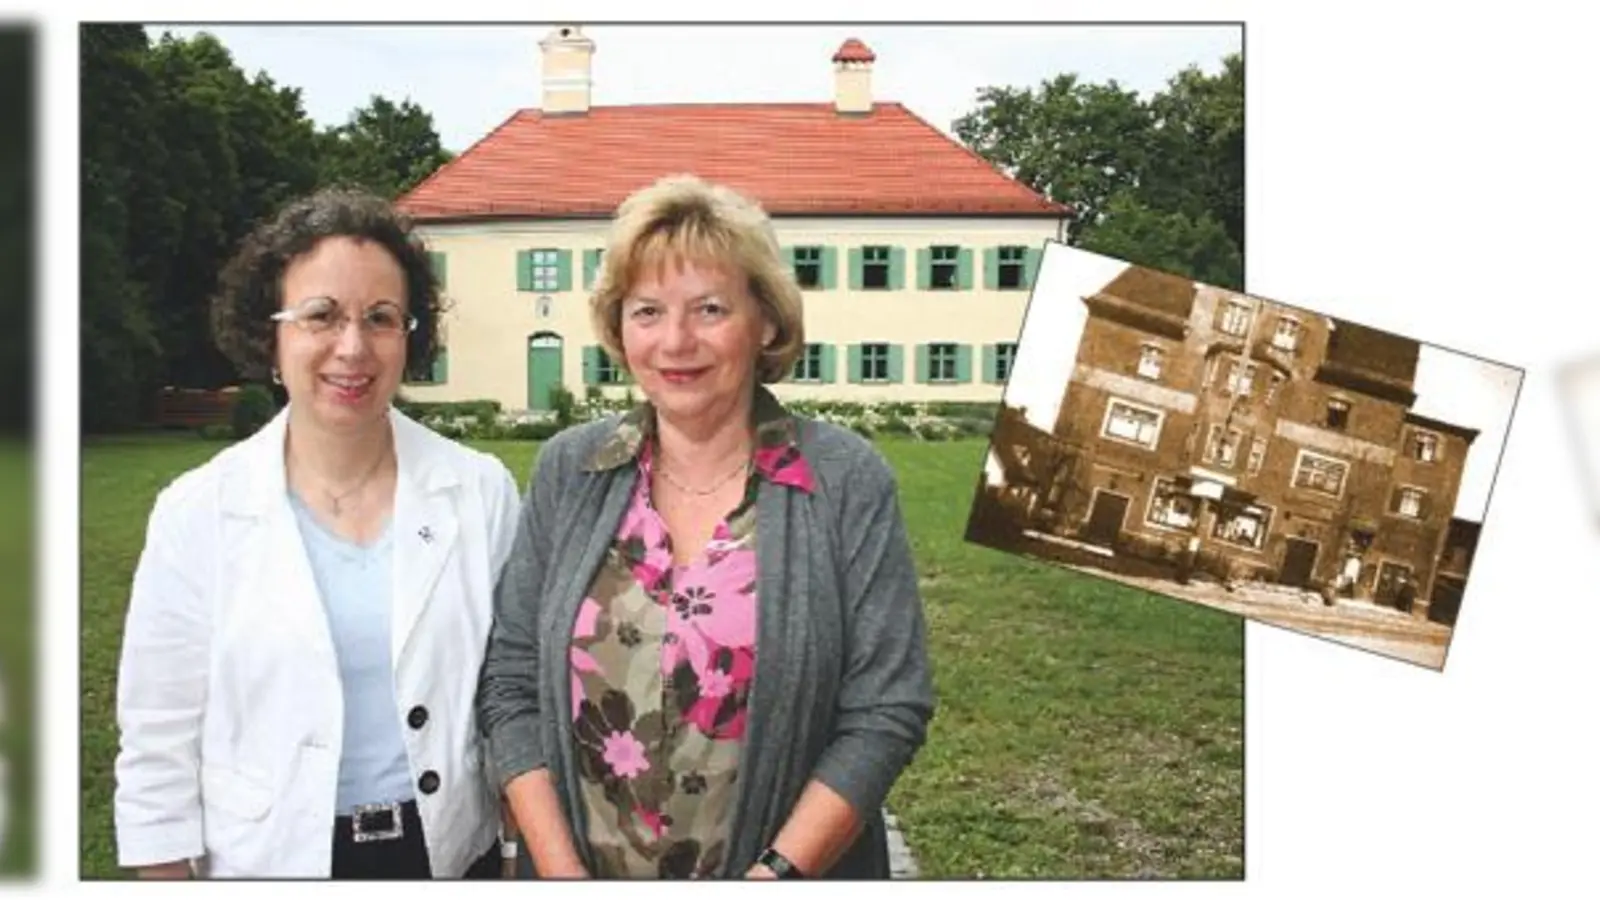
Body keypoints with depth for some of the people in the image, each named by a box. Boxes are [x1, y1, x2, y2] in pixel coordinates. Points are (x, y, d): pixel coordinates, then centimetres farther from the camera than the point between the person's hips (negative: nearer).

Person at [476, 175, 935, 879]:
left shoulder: (848, 482, -12)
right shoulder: (568, 471, -4)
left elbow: (885, 710, -12)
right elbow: (510, 682, -2)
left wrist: (775, 874, -17)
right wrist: (562, 870, -9)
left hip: (795, 867, -2)